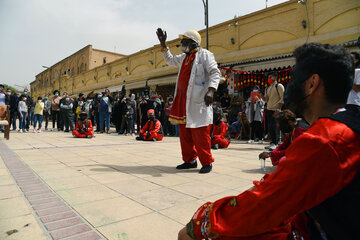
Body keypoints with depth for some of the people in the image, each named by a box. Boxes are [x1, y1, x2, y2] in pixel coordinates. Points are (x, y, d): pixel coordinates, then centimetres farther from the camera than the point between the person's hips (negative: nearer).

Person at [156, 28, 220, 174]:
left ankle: (207, 162, 7)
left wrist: (211, 90, -27)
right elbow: (169, 60, 42)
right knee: (184, 133, 10)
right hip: (182, 99, 8)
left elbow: (215, 73, -11)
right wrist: (163, 44, 33)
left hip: (198, 101, -8)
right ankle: (190, 160, 22)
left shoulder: (204, 54, -1)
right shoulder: (183, 58, 24)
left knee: (200, 134, -7)